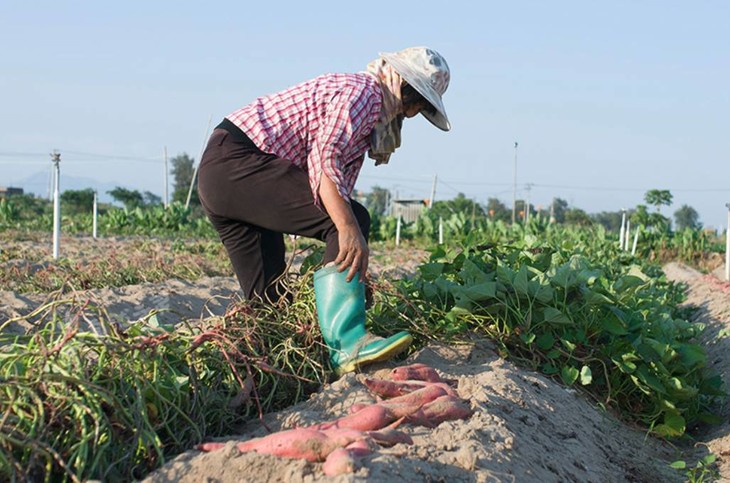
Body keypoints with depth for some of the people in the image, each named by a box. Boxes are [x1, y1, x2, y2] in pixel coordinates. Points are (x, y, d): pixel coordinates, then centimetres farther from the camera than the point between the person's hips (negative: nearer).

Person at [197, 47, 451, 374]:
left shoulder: (371, 121, 24)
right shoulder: (362, 92, -7)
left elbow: (338, 192, 22)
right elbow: (324, 157, -24)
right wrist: (350, 228, -35)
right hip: (236, 161, -11)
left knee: (268, 298, 9)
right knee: (351, 220, -22)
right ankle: (346, 342, -33)